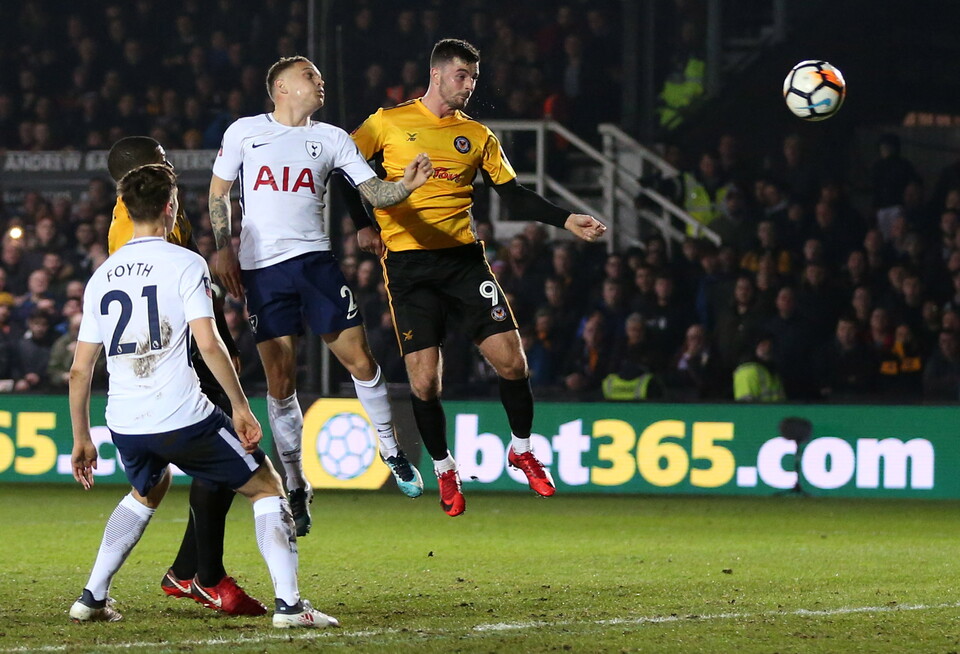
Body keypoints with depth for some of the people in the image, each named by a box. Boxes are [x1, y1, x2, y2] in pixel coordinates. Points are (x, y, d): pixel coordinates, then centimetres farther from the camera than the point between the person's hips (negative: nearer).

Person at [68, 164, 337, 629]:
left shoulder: (101, 277, 11)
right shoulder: (183, 264, -4)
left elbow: (79, 370, 11)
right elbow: (208, 343, -15)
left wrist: (81, 440, 19)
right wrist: (240, 407, -7)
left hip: (124, 425, 6)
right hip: (182, 417, -5)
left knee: (148, 491, 35)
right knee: (266, 486, 10)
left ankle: (92, 597, 25)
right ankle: (289, 603, -4)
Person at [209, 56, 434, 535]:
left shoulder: (332, 139, 11)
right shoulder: (244, 132, 7)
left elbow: (374, 192, 5)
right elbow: (218, 193, 15)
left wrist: (407, 184, -15)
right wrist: (223, 249, 5)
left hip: (314, 260, 1)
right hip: (261, 268, -1)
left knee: (359, 359, -7)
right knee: (280, 381, -2)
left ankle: (391, 450, 15)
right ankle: (295, 487, 10)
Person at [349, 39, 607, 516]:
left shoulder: (478, 136, 12)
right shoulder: (388, 123, 3)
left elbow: (514, 197, 12)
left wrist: (567, 221, 1)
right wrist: (363, 225, -4)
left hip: (463, 257, 3)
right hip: (407, 263, -3)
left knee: (511, 360, -7)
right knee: (424, 382, -7)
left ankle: (522, 450, 18)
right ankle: (444, 470, 16)